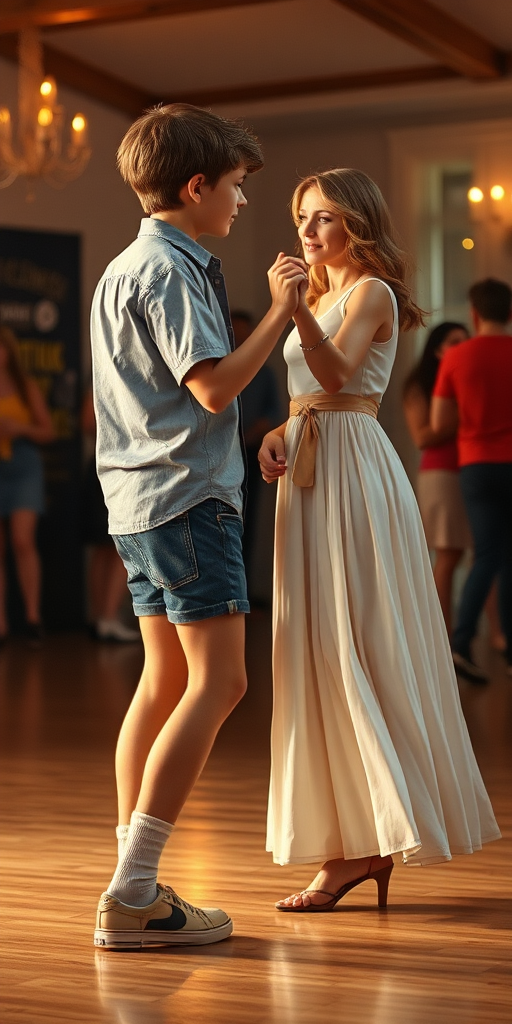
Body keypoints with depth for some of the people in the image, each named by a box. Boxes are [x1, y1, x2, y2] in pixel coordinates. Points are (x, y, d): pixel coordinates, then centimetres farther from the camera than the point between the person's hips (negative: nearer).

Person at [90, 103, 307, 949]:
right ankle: (132, 895, -14)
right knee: (217, 683, -11)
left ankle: (135, 890, 13)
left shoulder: (128, 266, 19)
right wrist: (281, 312, -12)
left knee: (165, 681, 11)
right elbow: (215, 386, -20)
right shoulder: (169, 271, -12)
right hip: (187, 497, -11)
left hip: (144, 498, 11)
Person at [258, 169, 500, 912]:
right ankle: (356, 843, 10)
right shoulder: (322, 298, 21)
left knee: (355, 649, -9)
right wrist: (278, 434, 0)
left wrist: (296, 310, -35)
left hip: (353, 472, -9)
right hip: (311, 471, 9)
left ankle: (362, 841, -5)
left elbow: (336, 375, -21)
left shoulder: (372, 292, -5)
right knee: (323, 652, 6)